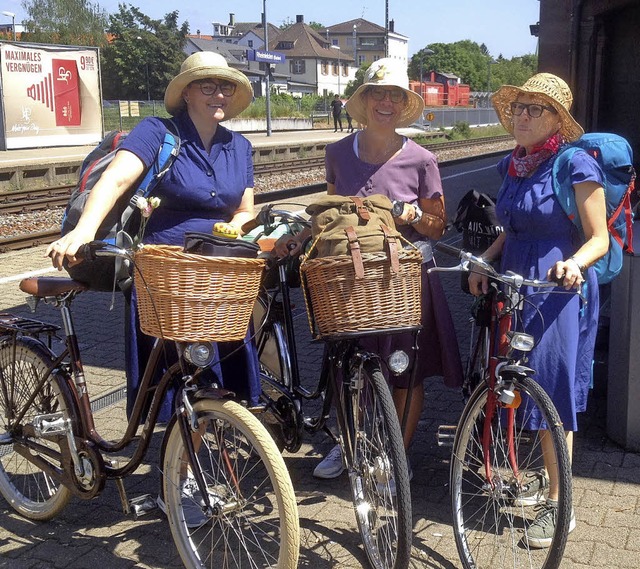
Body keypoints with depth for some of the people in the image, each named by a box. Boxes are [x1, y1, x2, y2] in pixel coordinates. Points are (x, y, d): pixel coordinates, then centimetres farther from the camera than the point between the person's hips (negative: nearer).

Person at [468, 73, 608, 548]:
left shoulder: (576, 166, -11)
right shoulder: (514, 166, 10)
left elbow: (599, 239, -10)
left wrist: (574, 263, -30)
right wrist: (485, 260, 4)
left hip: (559, 292, -7)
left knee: (553, 391, -3)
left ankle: (558, 504, 11)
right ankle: (549, 475, 33)